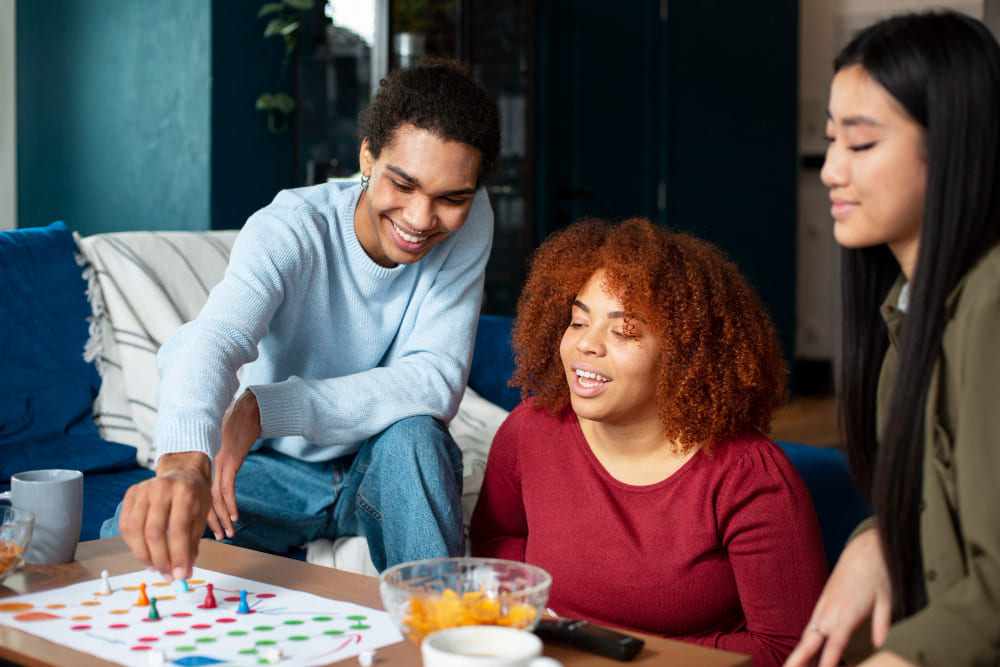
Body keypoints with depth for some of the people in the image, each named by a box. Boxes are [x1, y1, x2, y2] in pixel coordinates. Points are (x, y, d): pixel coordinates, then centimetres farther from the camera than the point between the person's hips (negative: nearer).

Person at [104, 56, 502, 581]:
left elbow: (437, 381, -25)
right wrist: (184, 459, -66)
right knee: (136, 531, -26)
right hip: (277, 467, -1)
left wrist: (264, 407, -35)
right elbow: (213, 338, -43)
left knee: (413, 434, -33)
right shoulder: (288, 229, -23)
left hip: (389, 470, 1)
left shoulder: (469, 223, -16)